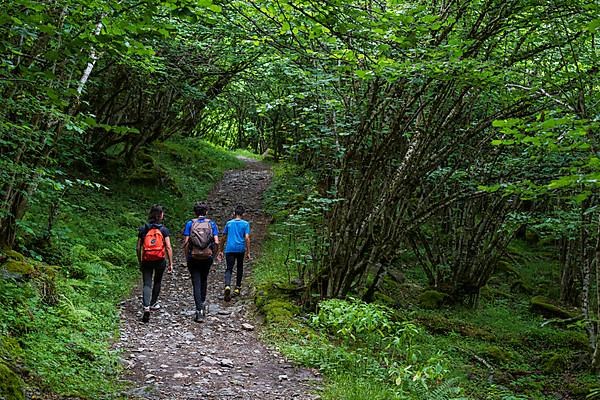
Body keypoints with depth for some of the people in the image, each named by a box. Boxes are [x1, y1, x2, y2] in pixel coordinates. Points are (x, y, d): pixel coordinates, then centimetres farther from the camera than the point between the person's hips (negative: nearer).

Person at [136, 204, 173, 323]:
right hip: (160, 260, -1)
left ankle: (146, 307, -20)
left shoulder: (143, 229, 2)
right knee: (157, 282, 22)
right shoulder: (164, 230, -4)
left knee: (147, 284, -1)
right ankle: (153, 303, 35)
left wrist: (140, 262, 15)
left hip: (146, 260, 1)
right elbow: (168, 248, -9)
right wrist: (171, 264, -4)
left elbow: (138, 248, 4)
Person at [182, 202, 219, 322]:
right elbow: (216, 242, -6)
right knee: (204, 280, 24)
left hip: (193, 258, -1)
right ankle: (203, 303, 27)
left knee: (196, 284, 1)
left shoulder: (190, 223, 0)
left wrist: (186, 257, 4)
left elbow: (185, 242, -6)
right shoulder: (211, 224, 2)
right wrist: (213, 253, 10)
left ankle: (199, 311, -6)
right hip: (207, 258, 1)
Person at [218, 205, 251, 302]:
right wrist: (248, 252, -3)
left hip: (229, 249, 1)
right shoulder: (245, 224, 3)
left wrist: (221, 251, 23)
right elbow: (247, 238, -5)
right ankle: (237, 288, 21)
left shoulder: (229, 223, 11)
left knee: (229, 269, -3)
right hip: (240, 249, -1)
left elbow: (224, 238, 15)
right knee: (240, 268, 18)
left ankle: (227, 286, -29)